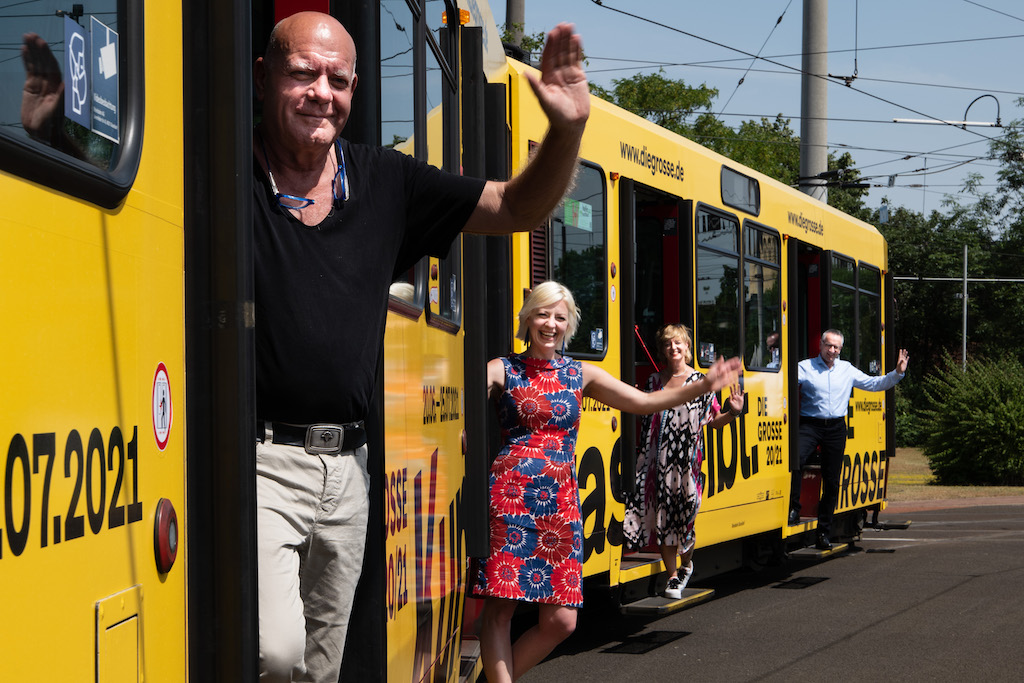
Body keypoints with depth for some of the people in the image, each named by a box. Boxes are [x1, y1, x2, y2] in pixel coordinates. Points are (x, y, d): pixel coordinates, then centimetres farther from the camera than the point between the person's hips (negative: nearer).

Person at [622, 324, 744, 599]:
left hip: (687, 460, -3)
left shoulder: (700, 381, 2)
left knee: (685, 515, -2)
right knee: (662, 516, 0)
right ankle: (672, 577, 11)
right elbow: (646, 416, 18)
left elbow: (714, 421, 3)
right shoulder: (655, 380, 10)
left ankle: (687, 563, 27)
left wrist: (733, 413, -15)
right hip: (659, 460, 3)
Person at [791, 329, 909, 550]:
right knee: (795, 458, -31)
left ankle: (824, 531, 13)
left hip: (836, 428, 3)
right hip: (810, 424, -3)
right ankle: (793, 508, -16)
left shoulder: (847, 370, 13)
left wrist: (897, 373, 8)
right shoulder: (805, 367, 1)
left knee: (832, 481, 5)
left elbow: (874, 384, 19)